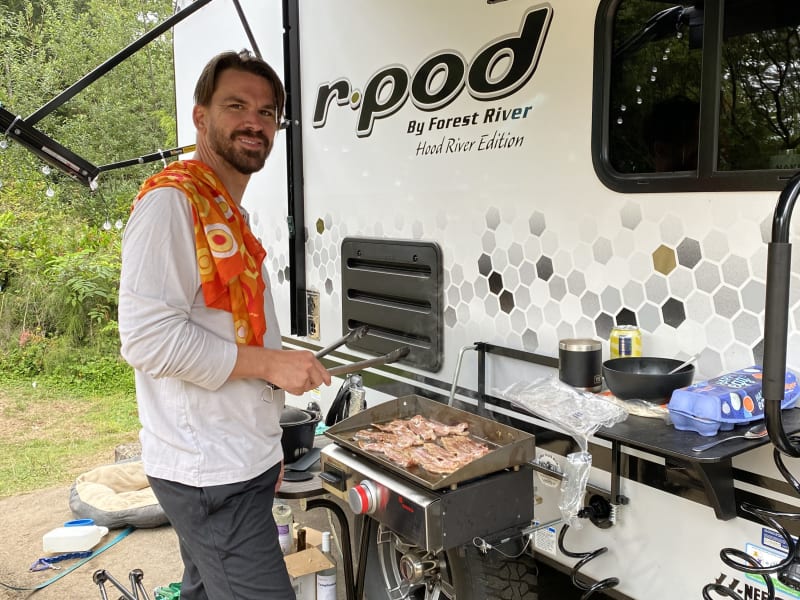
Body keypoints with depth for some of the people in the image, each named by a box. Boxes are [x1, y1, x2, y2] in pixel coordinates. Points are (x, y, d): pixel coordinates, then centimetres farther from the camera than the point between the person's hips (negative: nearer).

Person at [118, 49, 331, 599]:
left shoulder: (231, 215, 17)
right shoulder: (171, 202, -14)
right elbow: (149, 337, -23)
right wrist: (271, 362, -17)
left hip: (242, 463, 10)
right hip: (212, 474, -9)